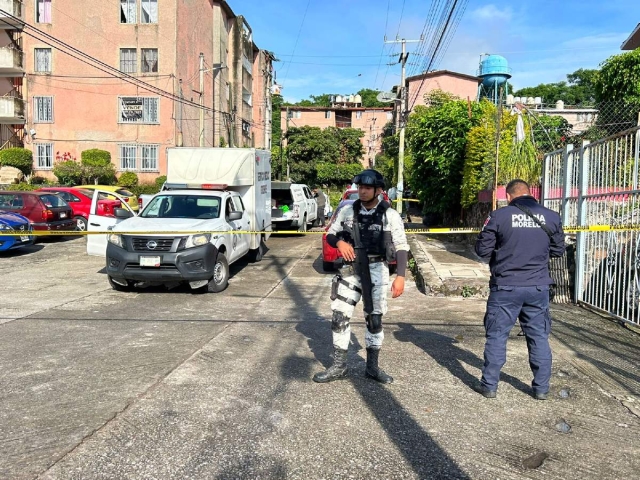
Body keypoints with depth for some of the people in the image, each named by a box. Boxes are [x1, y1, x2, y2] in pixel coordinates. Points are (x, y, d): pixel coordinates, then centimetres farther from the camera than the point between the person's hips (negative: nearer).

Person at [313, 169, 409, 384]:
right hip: (351, 270, 2)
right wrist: (339, 242, -15)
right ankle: (338, 366, 15)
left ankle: (372, 367, 22)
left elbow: (402, 247, -4)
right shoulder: (348, 211, 1)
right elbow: (330, 235, 8)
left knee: (375, 319, 7)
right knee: (340, 316, 1)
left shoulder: (390, 215, -5)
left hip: (376, 271, -2)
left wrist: (400, 276, -13)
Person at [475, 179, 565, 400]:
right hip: (538, 287, 3)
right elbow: (558, 250, 11)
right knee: (539, 336, 14)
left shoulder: (499, 216, -8)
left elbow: (482, 250, -4)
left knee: (497, 335, 8)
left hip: (505, 286, -2)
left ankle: (489, 385, 15)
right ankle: (541, 388, 22)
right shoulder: (551, 216, 1)